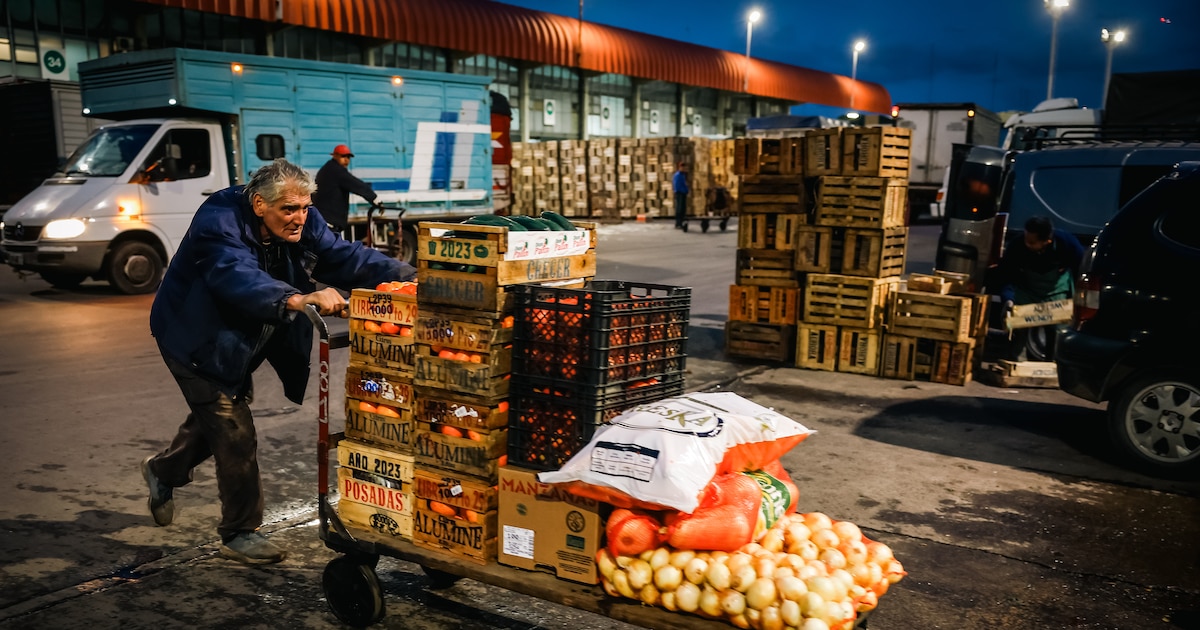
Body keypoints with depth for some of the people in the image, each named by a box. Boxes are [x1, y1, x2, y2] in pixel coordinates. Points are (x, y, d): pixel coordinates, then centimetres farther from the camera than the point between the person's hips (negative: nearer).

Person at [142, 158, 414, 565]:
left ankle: (163, 470, 53)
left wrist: (408, 276, -34)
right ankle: (239, 534, 8)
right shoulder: (219, 225, -32)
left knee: (216, 416, 23)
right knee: (235, 432, -9)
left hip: (240, 340, 8)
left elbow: (345, 257, -19)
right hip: (198, 340, -8)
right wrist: (299, 299, -68)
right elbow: (240, 278, -50)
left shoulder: (303, 223, -12)